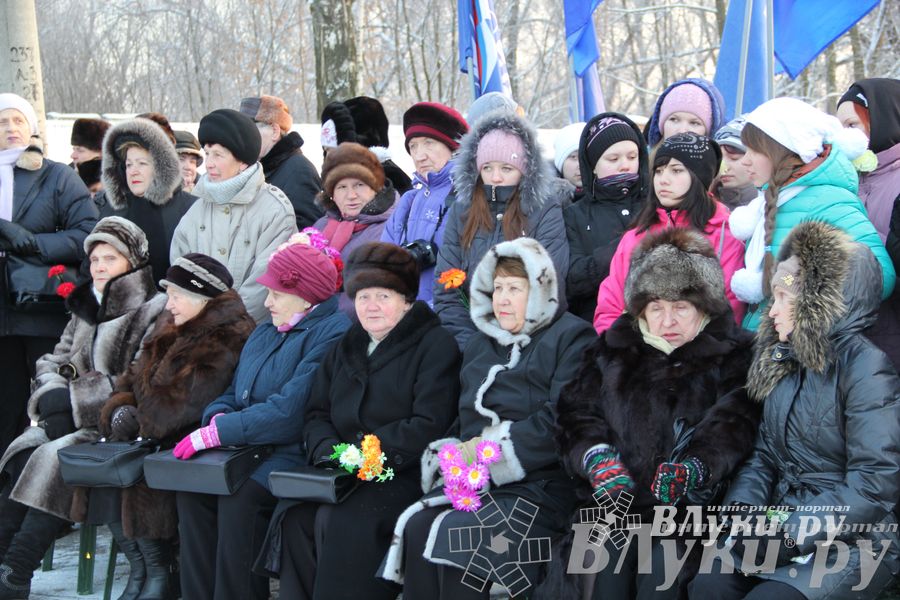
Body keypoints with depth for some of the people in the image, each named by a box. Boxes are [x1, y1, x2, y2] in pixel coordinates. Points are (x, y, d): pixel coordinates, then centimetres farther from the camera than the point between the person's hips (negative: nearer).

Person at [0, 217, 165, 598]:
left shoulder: (154, 312, -3)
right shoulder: (86, 308, 21)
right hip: (73, 421, 6)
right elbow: (51, 362, 17)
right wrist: (53, 398, -6)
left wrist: (71, 398, -13)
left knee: (54, 459, -29)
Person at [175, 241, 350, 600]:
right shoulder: (264, 334, 20)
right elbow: (234, 393, 21)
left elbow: (290, 411, -20)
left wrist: (216, 433, -18)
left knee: (239, 496, -30)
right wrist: (218, 419, -4)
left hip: (298, 452, -8)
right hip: (249, 449, 8)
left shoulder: (331, 333, -11)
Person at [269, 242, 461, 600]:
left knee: (343, 520, -31)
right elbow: (317, 414, 18)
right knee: (296, 515, -22)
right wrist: (328, 449, -4)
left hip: (407, 475, -6)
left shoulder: (435, 345, -1)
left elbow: (430, 426, -11)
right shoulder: (346, 348, 20)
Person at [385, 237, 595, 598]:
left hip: (539, 483, -6)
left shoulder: (570, 337, 1)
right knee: (415, 528, -23)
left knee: (455, 534, -30)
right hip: (474, 480, 6)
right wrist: (457, 450, 1)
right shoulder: (480, 345, 24)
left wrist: (492, 446, -14)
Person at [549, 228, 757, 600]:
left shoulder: (731, 356, 8)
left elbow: (735, 423, -8)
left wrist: (693, 468, -25)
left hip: (689, 504, -2)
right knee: (608, 561, -23)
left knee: (661, 568, -26)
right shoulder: (613, 350, 19)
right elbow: (576, 413, 9)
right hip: (615, 500, 2)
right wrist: (598, 458, -11)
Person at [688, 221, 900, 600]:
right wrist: (742, 511, -7)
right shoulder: (785, 360, 11)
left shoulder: (865, 368, -13)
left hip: (854, 543, -6)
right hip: (786, 525, 6)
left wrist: (791, 534, -21)